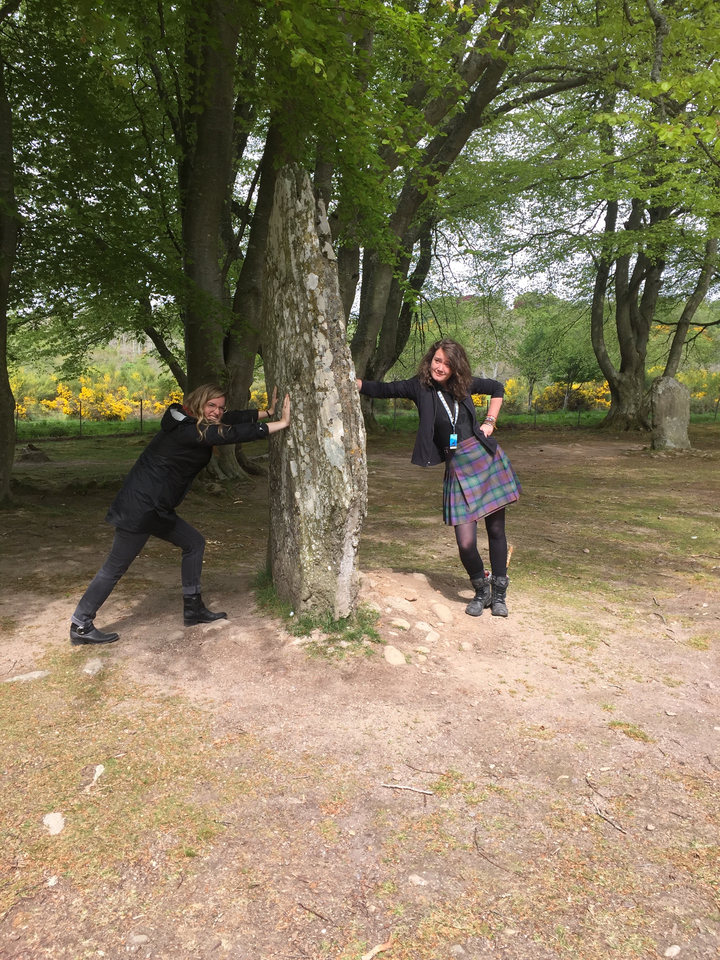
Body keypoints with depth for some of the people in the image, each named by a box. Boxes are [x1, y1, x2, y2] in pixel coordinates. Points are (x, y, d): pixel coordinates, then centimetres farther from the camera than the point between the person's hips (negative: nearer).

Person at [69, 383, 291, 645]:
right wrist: (282, 423, -21)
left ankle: (193, 609, 23)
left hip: (155, 509, 11)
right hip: (140, 507, -11)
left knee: (194, 543, 15)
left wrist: (268, 412, 9)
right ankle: (80, 626, 13)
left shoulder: (192, 425, 8)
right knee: (115, 567, 0)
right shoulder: (189, 431, -20)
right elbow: (235, 434, -24)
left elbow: (233, 419, 12)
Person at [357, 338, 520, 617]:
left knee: (496, 530, 7)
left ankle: (498, 594, 26)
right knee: (466, 542, -9)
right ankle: (481, 591, 20)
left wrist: (490, 422, 10)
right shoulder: (420, 387, -2)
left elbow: (497, 388, 21)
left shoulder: (465, 384, 3)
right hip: (458, 469, -2)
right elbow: (381, 389, -12)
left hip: (488, 459, 2)